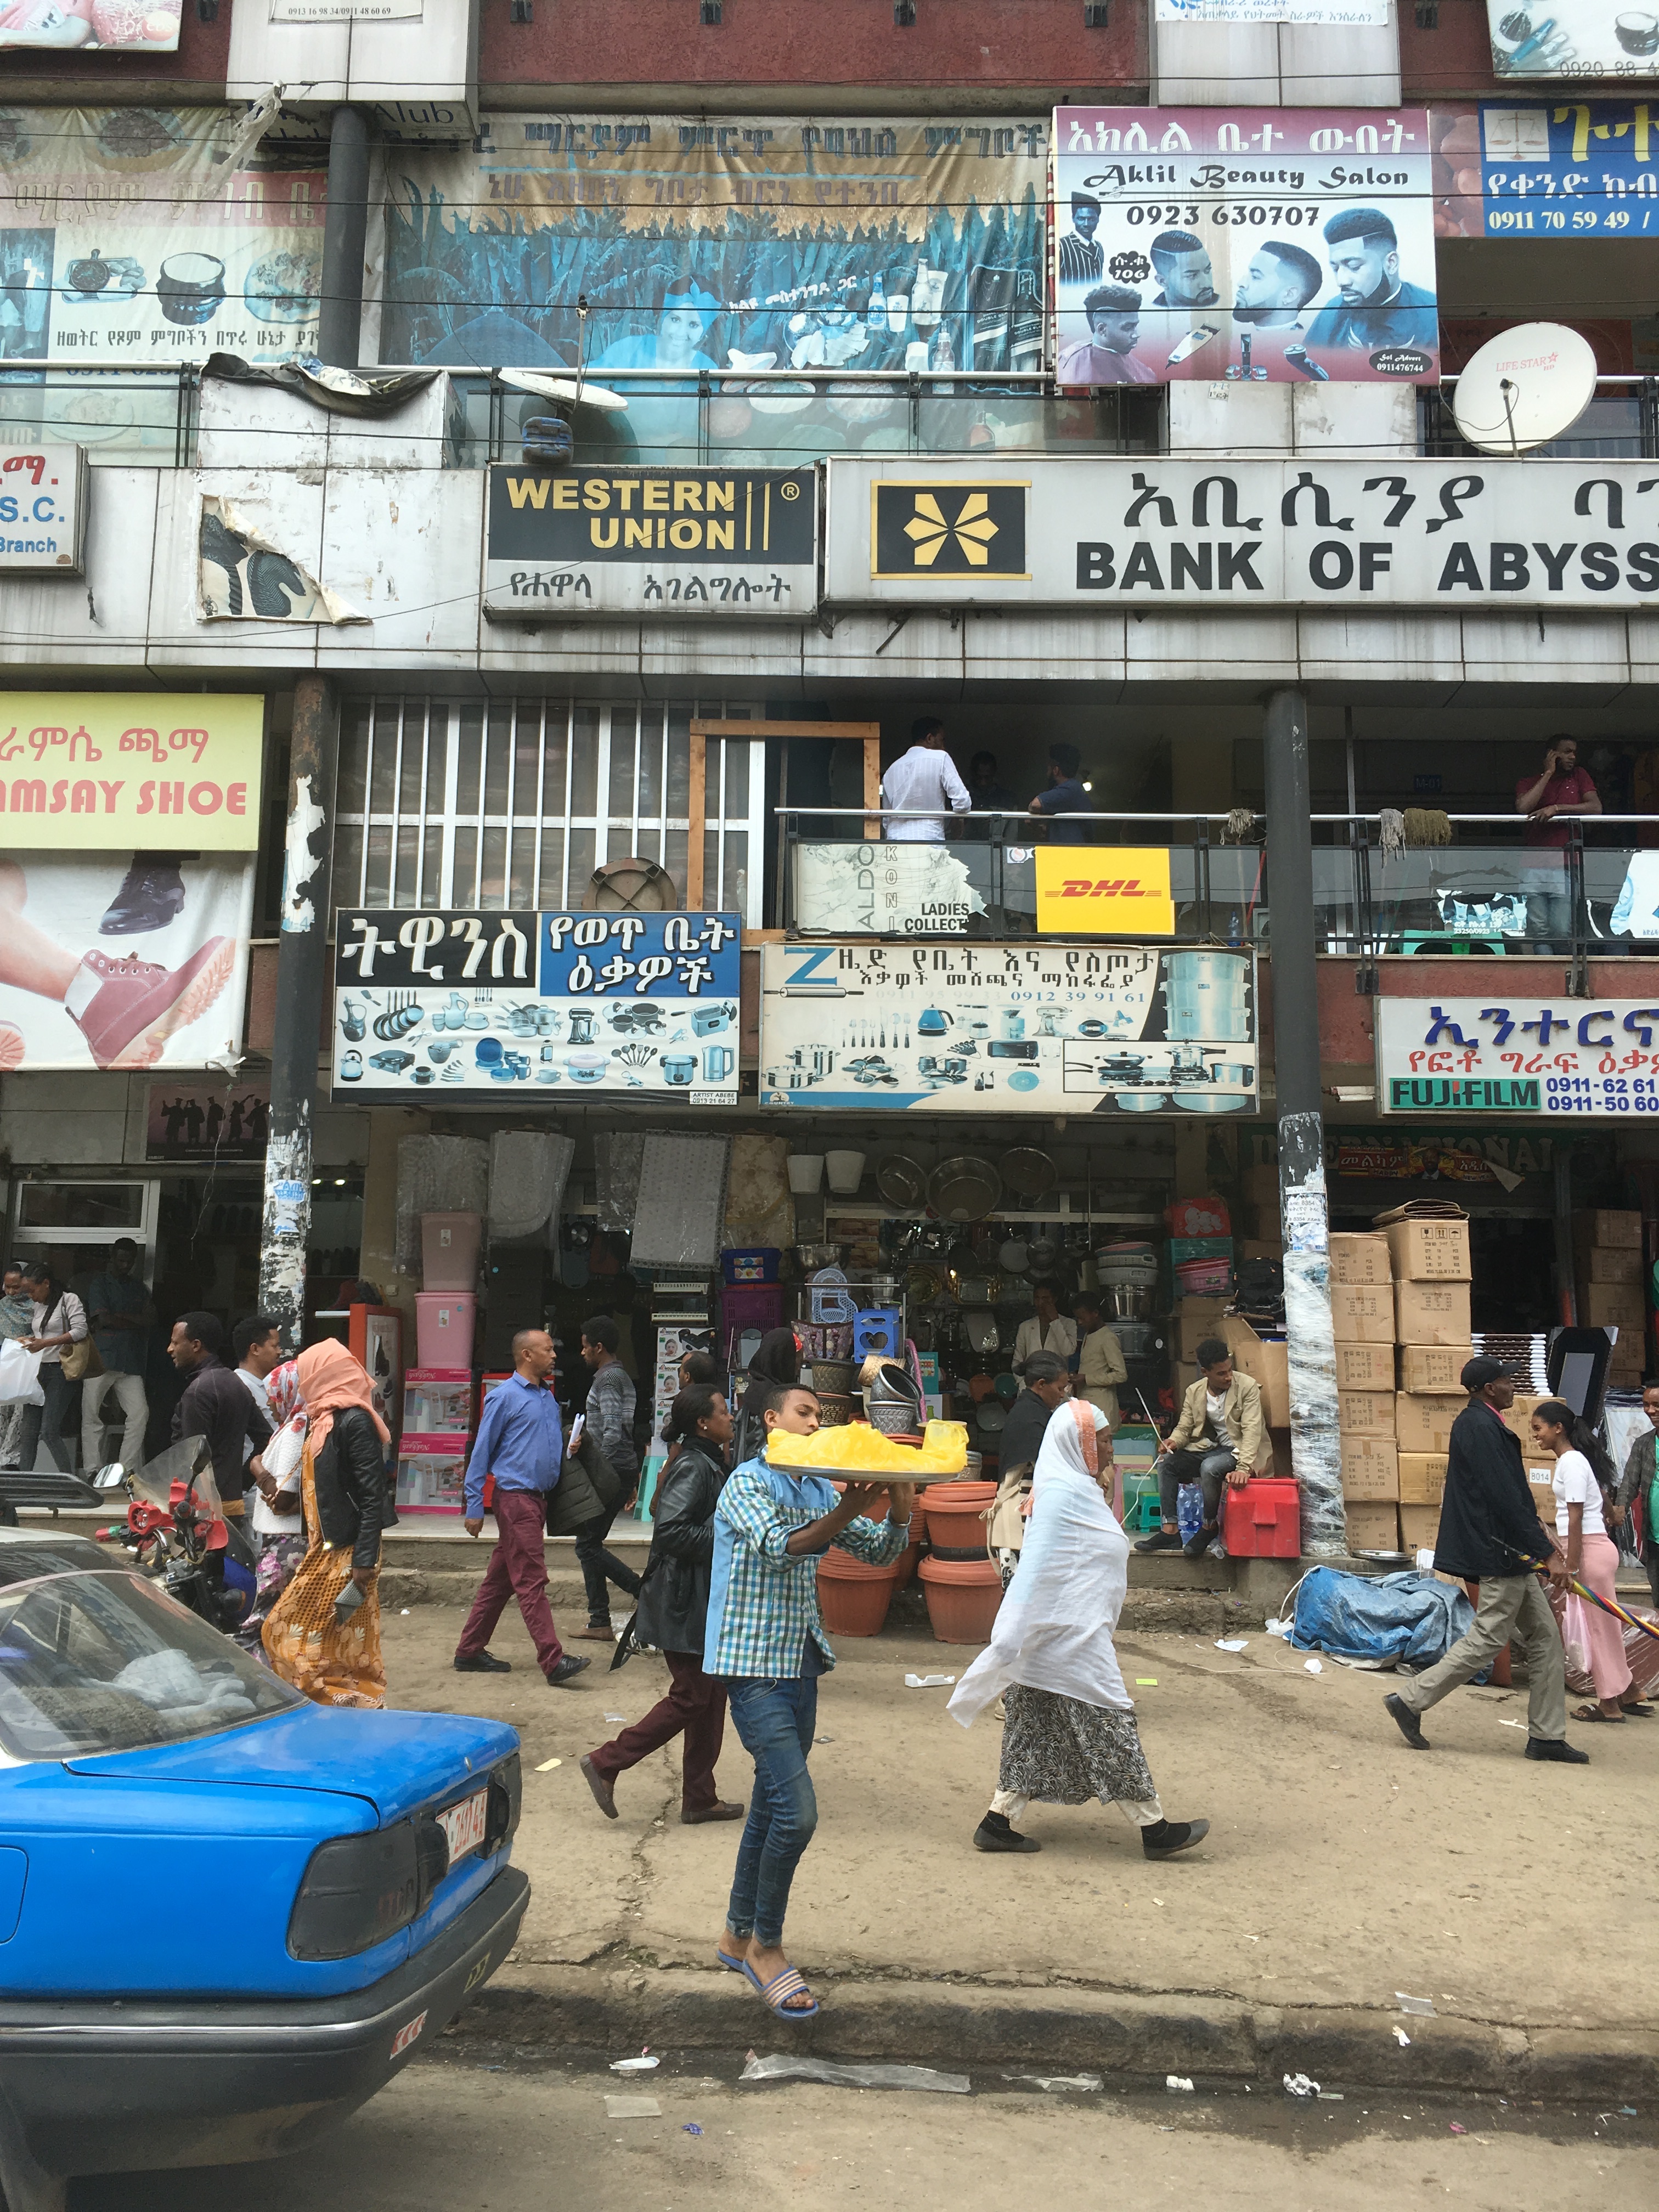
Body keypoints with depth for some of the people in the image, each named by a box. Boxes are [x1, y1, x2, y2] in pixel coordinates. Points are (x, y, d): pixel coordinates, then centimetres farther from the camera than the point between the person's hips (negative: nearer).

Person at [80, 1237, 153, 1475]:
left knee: (140, 1413, -9)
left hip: (131, 1363, 3)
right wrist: (135, 1321, -1)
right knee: (91, 1418, 0)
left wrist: (117, 1316, -5)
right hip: (101, 1359, -3)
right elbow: (104, 1319, -9)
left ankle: (128, 1470, -3)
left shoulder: (138, 1288, 18)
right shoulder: (99, 1283, 5)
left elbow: (151, 1319, 3)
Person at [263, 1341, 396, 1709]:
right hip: (324, 1548, 10)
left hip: (346, 1553, -10)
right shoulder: (324, 1419, 14)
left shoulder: (354, 1421, -16)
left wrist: (365, 1560, -23)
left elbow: (373, 1495, -20)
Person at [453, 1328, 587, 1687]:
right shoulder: (505, 1397, -8)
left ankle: (470, 1652, 22)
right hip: (515, 1497, -8)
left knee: (500, 1580, 13)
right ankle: (553, 1661, -9)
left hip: (539, 1497, 8)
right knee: (532, 1580, -8)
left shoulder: (548, 1397, 15)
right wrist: (473, 1507, -8)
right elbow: (481, 1452, -6)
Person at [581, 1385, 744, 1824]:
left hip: (705, 1601, 10)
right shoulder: (693, 1467, -19)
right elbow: (669, 1531, -28)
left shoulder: (709, 1463, 12)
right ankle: (606, 1763, 7)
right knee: (691, 1698, -3)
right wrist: (720, 1540, -21)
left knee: (711, 1696, 13)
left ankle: (700, 1799, 22)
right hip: (685, 1604, -10)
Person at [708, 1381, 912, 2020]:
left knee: (772, 1807, 15)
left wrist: (899, 1505, -11)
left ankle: (739, 1937, 31)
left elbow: (881, 1554, 9)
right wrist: (845, 1513, -38)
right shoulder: (748, 1482, -9)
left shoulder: (821, 1490, 12)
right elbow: (778, 1547, -25)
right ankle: (766, 1946, 6)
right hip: (754, 1665, -8)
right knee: (796, 1812, -13)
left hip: (801, 1665, 8)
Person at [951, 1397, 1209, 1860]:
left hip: (1075, 1631, 10)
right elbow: (1035, 1567, -22)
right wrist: (1013, 1639, -25)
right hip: (1069, 1636, -10)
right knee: (1109, 1723, 0)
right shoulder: (1062, 1493, -17)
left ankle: (998, 1823, 14)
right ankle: (1154, 1829, 10)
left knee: (1039, 1734, 11)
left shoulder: (1080, 1489, 15)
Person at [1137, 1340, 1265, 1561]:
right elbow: (1184, 1428, 6)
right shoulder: (1194, 1391, 3)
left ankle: (1210, 1527, -12)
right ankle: (1170, 1532, -16)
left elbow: (1252, 1430, -21)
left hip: (1237, 1449, -6)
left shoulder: (1247, 1387, -13)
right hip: (1208, 1448, 6)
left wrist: (1244, 1468, -34)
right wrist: (1173, 1442, -20)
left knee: (1210, 1467, -35)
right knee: (1166, 1464, -13)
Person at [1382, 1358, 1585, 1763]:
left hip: (1509, 1552, 11)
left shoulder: (1483, 1424, 14)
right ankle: (1411, 1700, 2)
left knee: (1544, 1638, 13)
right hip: (1498, 1553, -11)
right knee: (1489, 1639, -5)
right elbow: (1504, 1498, -23)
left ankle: (1547, 1736, 19)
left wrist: (1539, 1534, 17)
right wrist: (1546, 1552, -20)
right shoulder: (1479, 1427, -19)